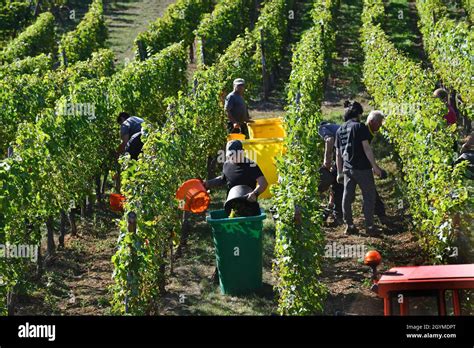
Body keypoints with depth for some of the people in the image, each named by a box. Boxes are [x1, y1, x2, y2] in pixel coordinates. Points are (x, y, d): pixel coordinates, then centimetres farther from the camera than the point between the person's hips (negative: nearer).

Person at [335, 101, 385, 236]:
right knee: (369, 196, 4)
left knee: (347, 197, 11)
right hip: (362, 168, -6)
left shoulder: (340, 130, 10)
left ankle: (349, 226, 17)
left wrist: (340, 172, 19)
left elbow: (338, 154, 13)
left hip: (347, 168, 6)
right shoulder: (360, 127, -9)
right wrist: (375, 166, -11)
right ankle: (369, 226, 4)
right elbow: (366, 148, -15)